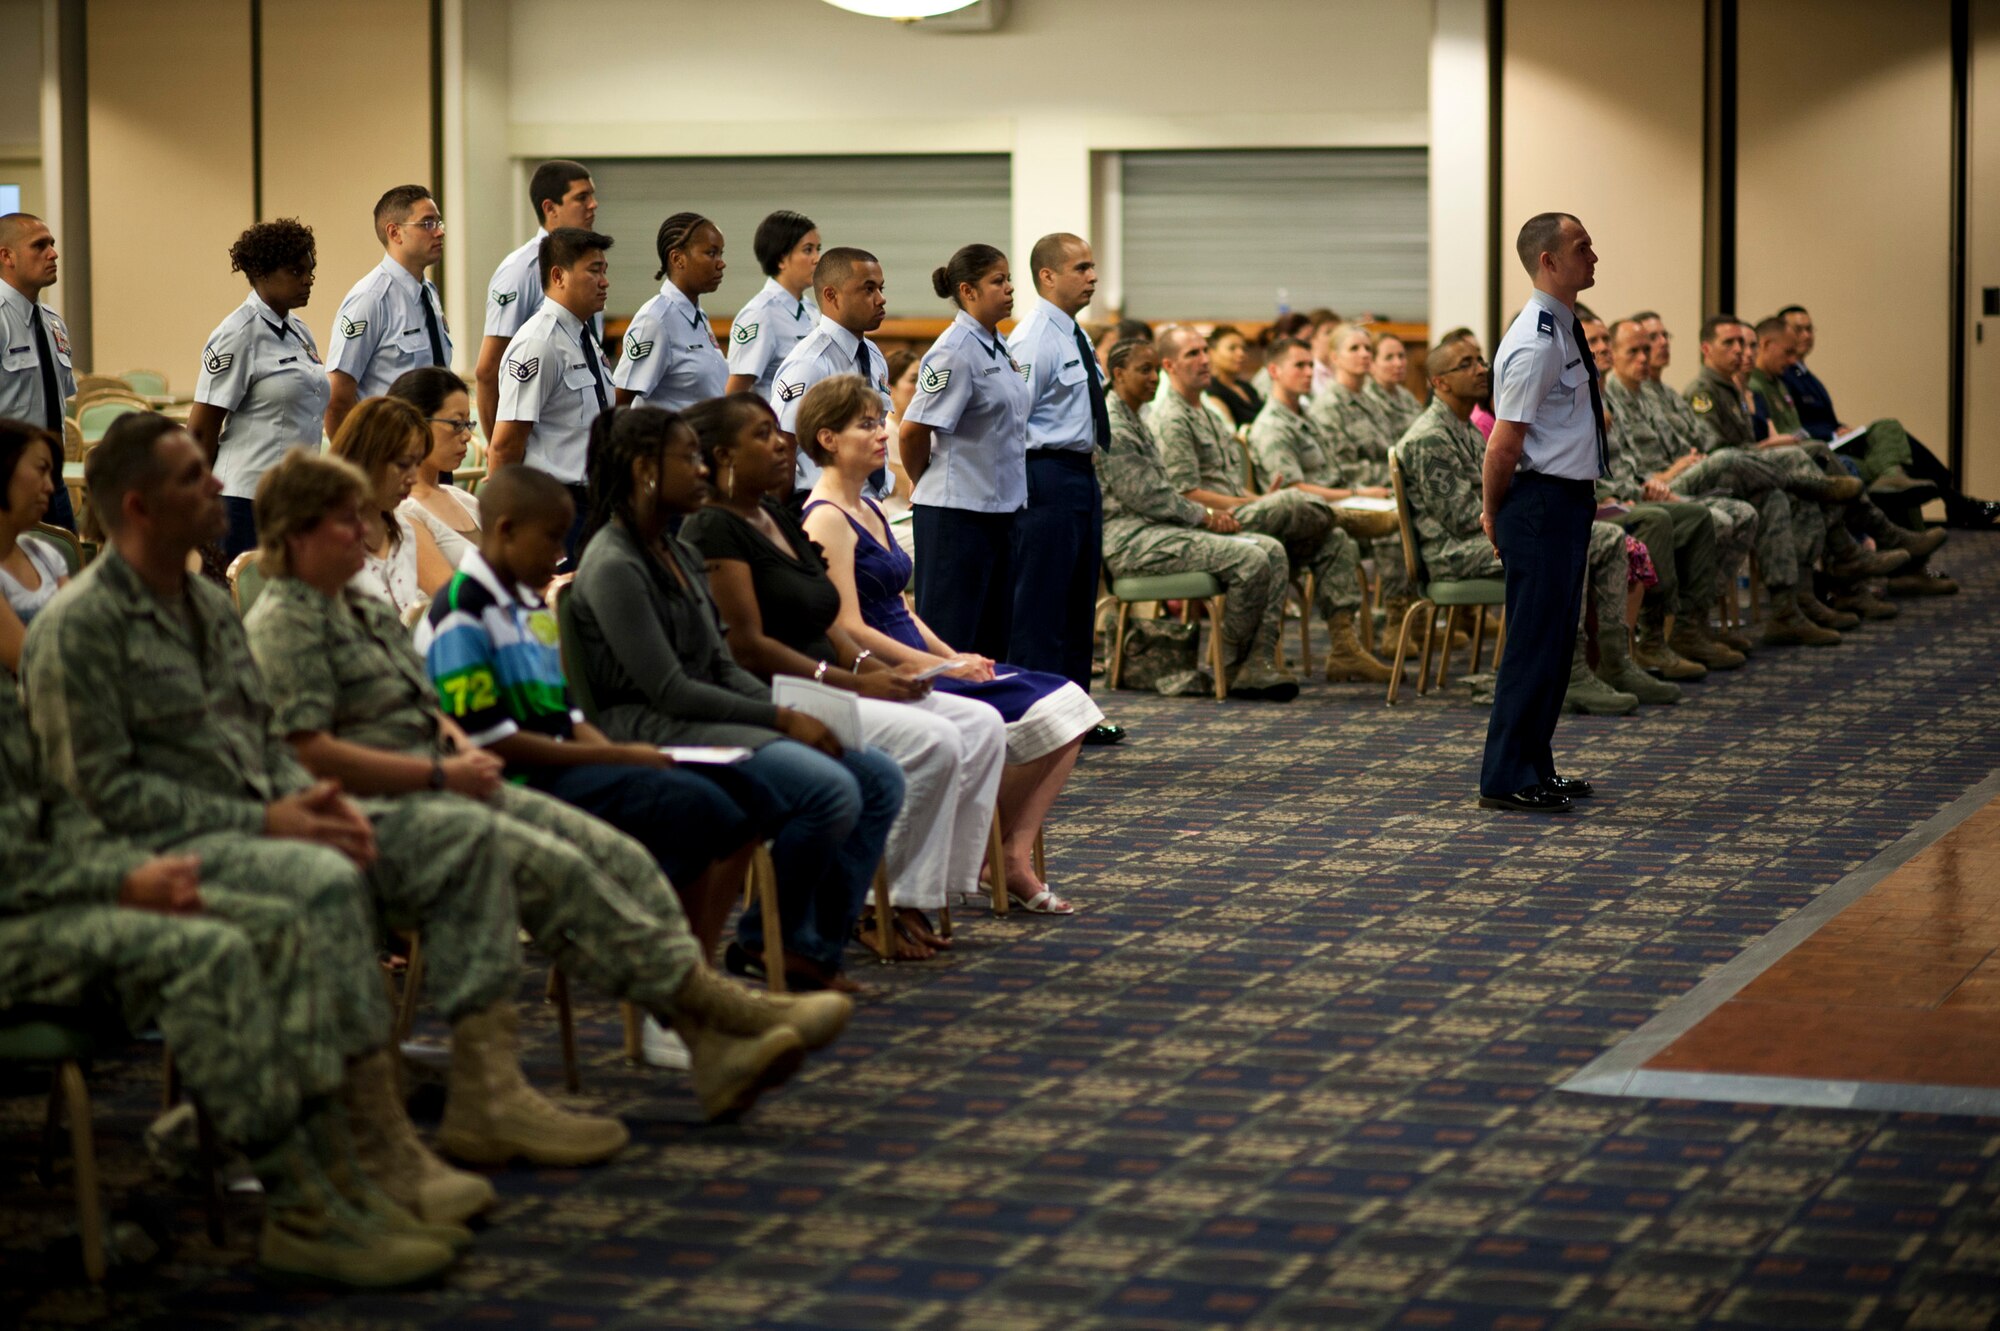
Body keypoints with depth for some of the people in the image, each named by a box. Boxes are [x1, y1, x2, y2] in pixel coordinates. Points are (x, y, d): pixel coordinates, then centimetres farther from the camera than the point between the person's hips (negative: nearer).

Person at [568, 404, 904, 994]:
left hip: (710, 720, 10)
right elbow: (668, 690, -16)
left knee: (880, 779, -4)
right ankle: (763, 940, -6)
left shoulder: (681, 556, 16)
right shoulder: (613, 566, -12)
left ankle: (813, 946, -2)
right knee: (832, 790, -27)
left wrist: (791, 711, -1)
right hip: (650, 734, -10)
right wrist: (782, 720, -15)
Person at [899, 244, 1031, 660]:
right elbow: (913, 432, -16)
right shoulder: (955, 352, -15)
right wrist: (927, 484, 0)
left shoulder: (998, 348, 12)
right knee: (950, 639, -4)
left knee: (993, 638, 12)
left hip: (998, 509, 9)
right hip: (956, 513, -9)